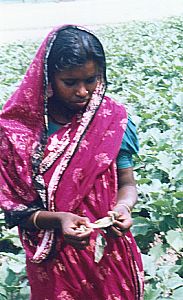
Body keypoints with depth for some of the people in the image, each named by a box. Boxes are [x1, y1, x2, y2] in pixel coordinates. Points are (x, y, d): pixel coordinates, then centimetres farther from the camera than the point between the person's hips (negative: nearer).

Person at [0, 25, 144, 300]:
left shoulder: (113, 118, -8)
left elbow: (127, 183, -2)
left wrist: (123, 207, -25)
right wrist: (57, 220, -29)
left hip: (112, 255, 2)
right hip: (54, 260, -1)